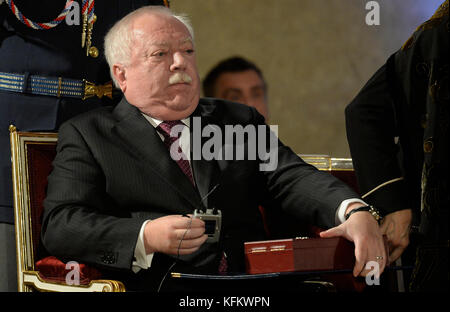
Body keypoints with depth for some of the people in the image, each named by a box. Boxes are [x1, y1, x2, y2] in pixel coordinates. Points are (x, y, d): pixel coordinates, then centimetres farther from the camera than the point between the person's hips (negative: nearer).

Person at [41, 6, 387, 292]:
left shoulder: (239, 121, 23)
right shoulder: (87, 135, 12)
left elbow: (293, 179, 9)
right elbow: (59, 226, 0)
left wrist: (355, 212, -12)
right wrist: (146, 237, -17)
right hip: (157, 286, -4)